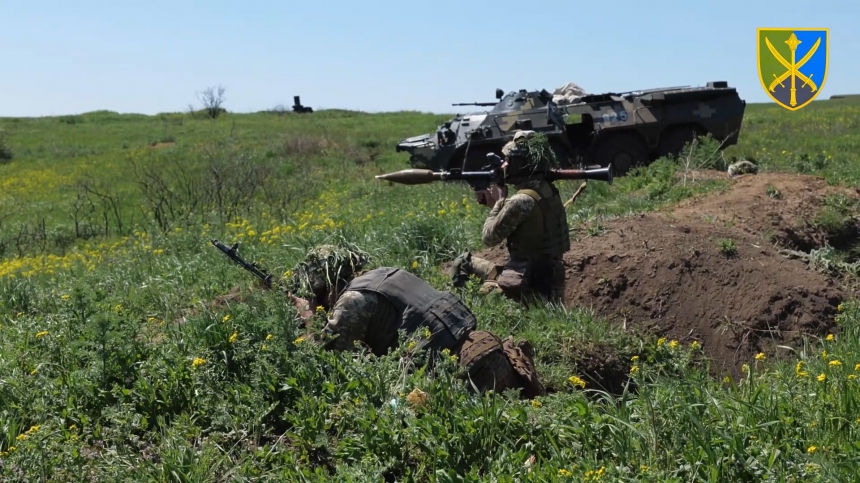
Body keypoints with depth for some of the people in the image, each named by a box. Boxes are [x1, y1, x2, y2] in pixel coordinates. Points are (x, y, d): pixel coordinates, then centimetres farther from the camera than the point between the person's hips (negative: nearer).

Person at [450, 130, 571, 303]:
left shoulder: (522, 200, -23)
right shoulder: (549, 190, 4)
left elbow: (489, 238, -12)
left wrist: (499, 201, -2)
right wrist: (493, 202, 9)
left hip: (526, 286, -9)